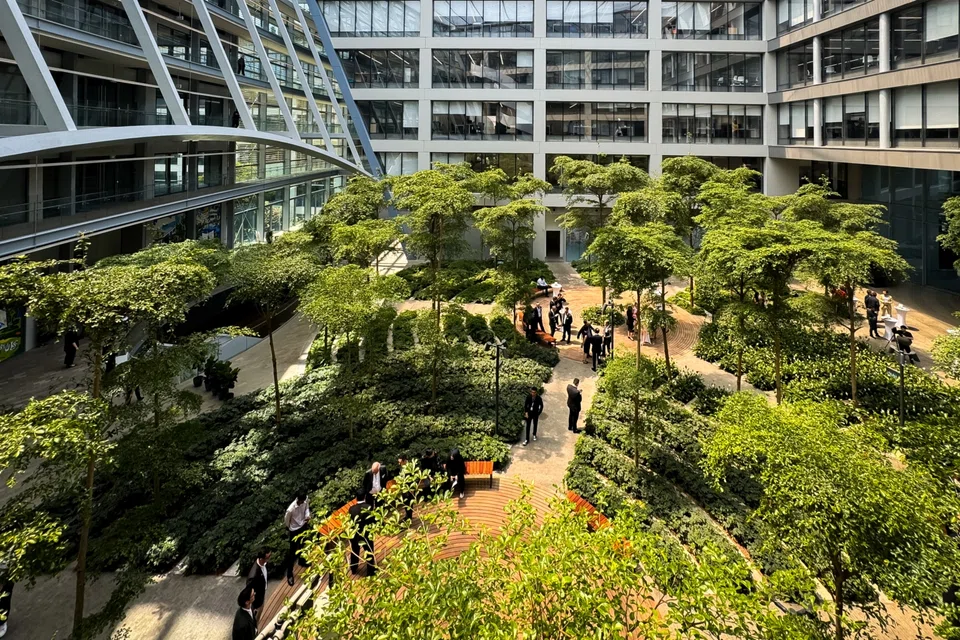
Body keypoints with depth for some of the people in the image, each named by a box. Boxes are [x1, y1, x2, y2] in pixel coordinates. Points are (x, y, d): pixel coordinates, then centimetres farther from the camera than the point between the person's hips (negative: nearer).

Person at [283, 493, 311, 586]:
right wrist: (288, 531, 0)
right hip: (294, 530, -6)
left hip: (303, 526, 6)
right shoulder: (291, 509, -36)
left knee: (302, 545, 29)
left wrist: (307, 515, -17)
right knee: (293, 552, 6)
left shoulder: (305, 501, -20)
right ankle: (289, 574, 22)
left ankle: (302, 561, 57)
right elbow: (286, 521, -17)